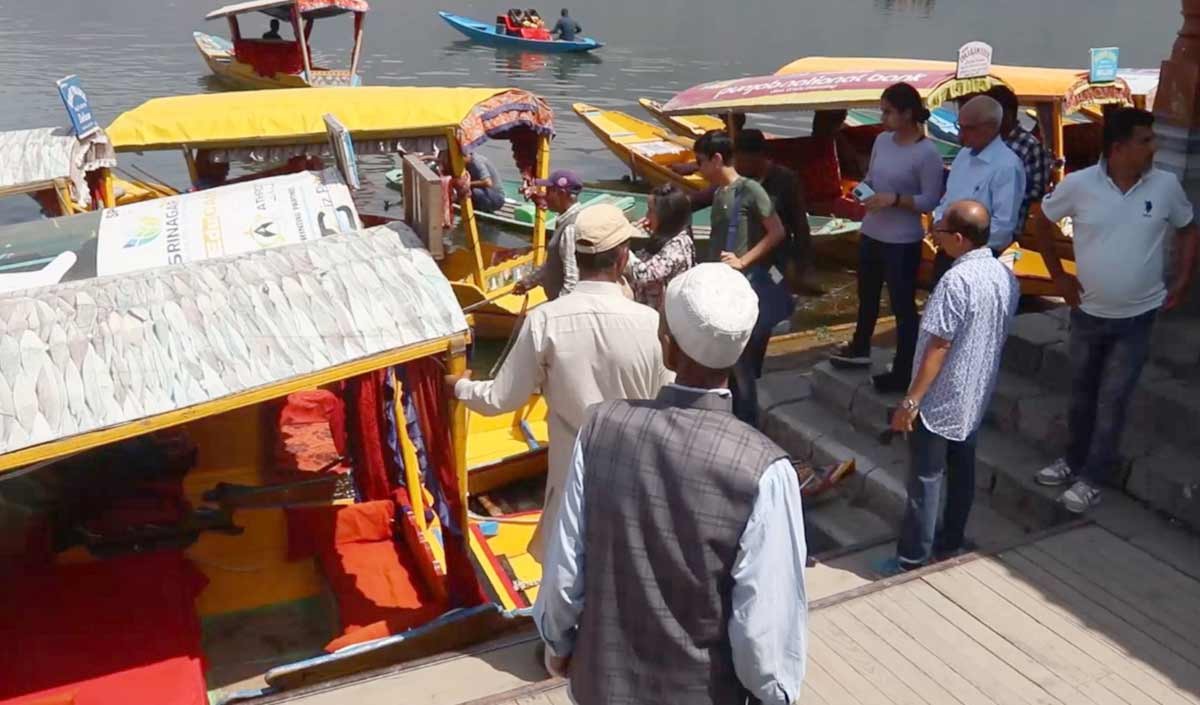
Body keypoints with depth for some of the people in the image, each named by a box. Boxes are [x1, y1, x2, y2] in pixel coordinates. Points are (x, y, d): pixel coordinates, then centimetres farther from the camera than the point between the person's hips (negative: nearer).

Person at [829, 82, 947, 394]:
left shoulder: (927, 153, -17)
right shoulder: (882, 140, 3)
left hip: (903, 242, -8)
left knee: (903, 305, 2)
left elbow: (931, 201, -17)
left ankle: (904, 372, 13)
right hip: (871, 234, 8)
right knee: (867, 296, 25)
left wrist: (894, 199, -26)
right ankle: (859, 350, 45)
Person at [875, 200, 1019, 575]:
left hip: (939, 401, -8)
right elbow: (997, 336, 11)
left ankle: (912, 560, 11)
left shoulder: (957, 280, -25)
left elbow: (938, 347, -24)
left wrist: (910, 401, -18)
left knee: (925, 479, 2)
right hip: (975, 397, 8)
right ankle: (950, 543, 32)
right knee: (962, 470, 18)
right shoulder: (1006, 276, 1)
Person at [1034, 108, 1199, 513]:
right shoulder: (1079, 184, -12)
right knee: (1082, 392, 16)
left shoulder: (1166, 185, -8)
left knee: (1113, 400, 4)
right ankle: (1074, 460, 35)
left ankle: (1092, 478, 15)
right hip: (1088, 311, 1)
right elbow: (1044, 221, 4)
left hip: (1137, 316, -1)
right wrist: (1057, 274, 1)